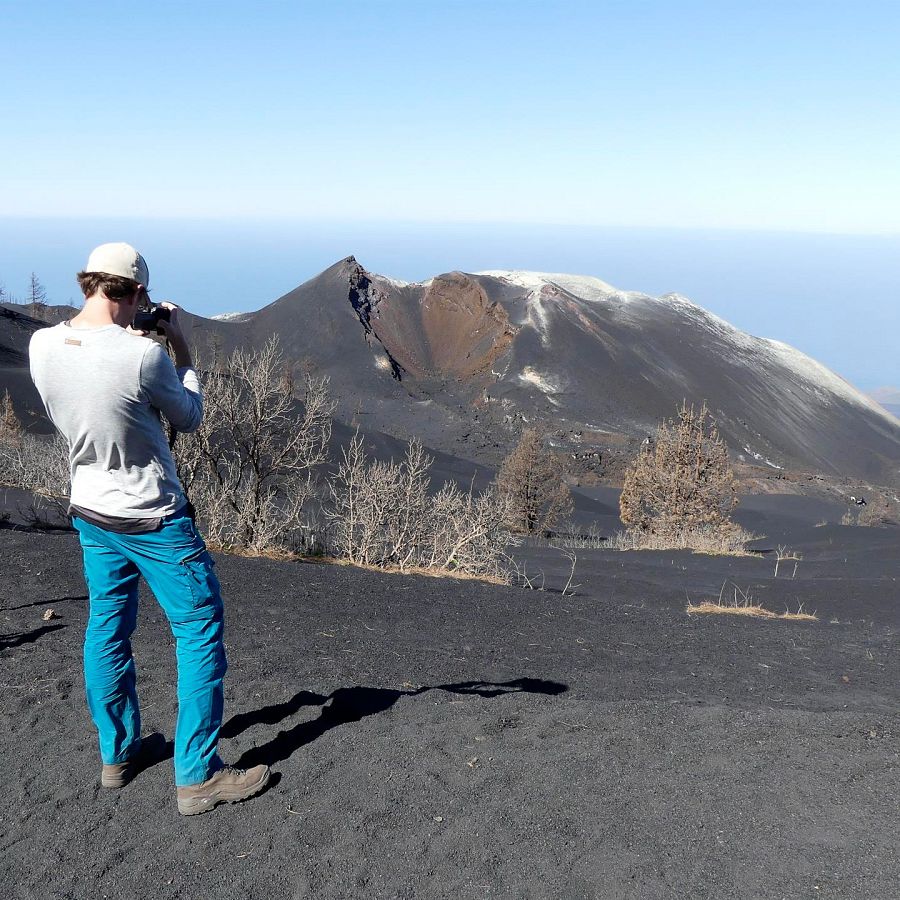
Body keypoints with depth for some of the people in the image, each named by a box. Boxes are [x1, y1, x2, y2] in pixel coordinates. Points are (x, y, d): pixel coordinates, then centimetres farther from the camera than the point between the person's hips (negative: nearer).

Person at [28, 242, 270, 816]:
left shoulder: (42, 346, -7)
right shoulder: (143, 355, -25)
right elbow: (190, 418, -7)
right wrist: (180, 347, 0)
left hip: (91, 514, 7)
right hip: (155, 520, -7)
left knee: (107, 631, 18)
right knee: (201, 631, 4)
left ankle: (119, 753, 34)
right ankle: (198, 776, 10)